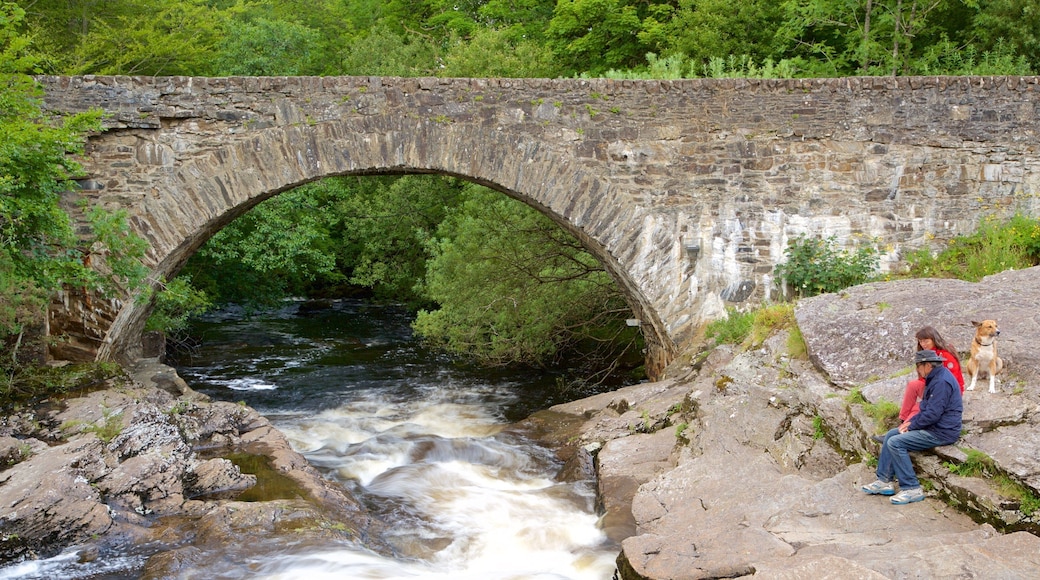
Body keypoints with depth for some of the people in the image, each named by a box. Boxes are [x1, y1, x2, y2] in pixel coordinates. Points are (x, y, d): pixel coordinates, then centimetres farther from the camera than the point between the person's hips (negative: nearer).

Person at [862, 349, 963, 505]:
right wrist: (911, 421, 8)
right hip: (934, 426, 11)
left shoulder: (941, 382, -22)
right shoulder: (935, 378, 13)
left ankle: (912, 489, -14)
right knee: (890, 435, 9)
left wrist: (912, 425, -11)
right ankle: (884, 481, 8)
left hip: (942, 432, -11)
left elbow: (932, 414, -25)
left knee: (895, 443, -19)